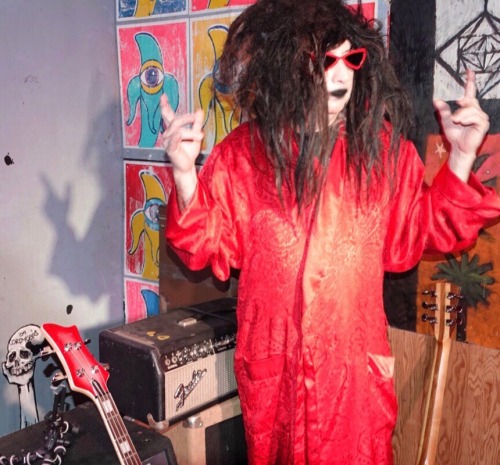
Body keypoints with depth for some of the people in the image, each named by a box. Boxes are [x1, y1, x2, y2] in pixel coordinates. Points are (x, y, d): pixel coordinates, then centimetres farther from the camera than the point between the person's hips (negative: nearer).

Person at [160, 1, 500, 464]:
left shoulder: (383, 146, -5)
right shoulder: (243, 152, -9)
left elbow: (413, 238, 3)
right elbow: (209, 249, -6)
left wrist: (460, 156, -7)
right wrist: (184, 173, -21)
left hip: (356, 363, 0)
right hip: (272, 365, 0)